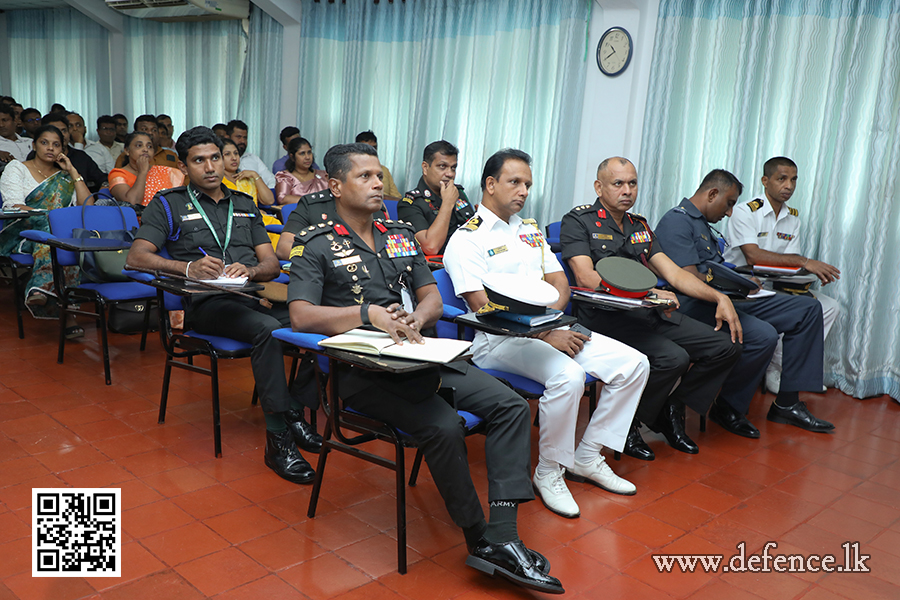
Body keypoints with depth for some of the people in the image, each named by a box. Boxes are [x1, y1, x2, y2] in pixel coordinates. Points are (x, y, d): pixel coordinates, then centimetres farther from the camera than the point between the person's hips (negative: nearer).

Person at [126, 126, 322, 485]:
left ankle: (298, 413, -16)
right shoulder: (168, 205, 13)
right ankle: (279, 438, -31)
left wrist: (250, 270, -7)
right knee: (268, 329, -36)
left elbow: (272, 264, 17)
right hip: (205, 302, -4)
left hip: (254, 294, 5)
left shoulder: (244, 205, 25)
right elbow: (136, 256, -2)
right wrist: (188, 268, -19)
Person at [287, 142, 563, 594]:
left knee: (511, 406, -11)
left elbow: (432, 296, 16)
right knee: (444, 425, -31)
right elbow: (301, 315, -13)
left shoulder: (400, 235, 18)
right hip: (364, 369, -6)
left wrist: (417, 318, -8)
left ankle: (503, 539, -16)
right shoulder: (315, 245, 0)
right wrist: (368, 312, -25)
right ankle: (478, 538, -10)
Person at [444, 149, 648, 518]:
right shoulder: (467, 239, -4)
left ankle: (587, 457, 6)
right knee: (568, 375, -35)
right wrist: (546, 335, -19)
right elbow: (486, 309, -14)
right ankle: (549, 472, -11)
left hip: (551, 330, 8)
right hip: (499, 340, -8)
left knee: (634, 364, -5)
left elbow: (560, 283, 16)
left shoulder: (530, 230, 21)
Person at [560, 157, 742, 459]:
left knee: (727, 346, -6)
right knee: (674, 357, -30)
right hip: (606, 317, -7)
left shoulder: (639, 226, 21)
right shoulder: (578, 221, -1)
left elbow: (674, 273, 16)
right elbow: (586, 278, -15)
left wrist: (719, 297, 2)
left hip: (650, 313, 7)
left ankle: (671, 408, 11)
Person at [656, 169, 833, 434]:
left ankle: (787, 402, 3)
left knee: (808, 308, 5)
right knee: (763, 335, -33)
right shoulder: (676, 221, -9)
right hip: (695, 306, -11)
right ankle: (727, 408, -8)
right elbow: (690, 278, -19)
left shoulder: (702, 224, 26)